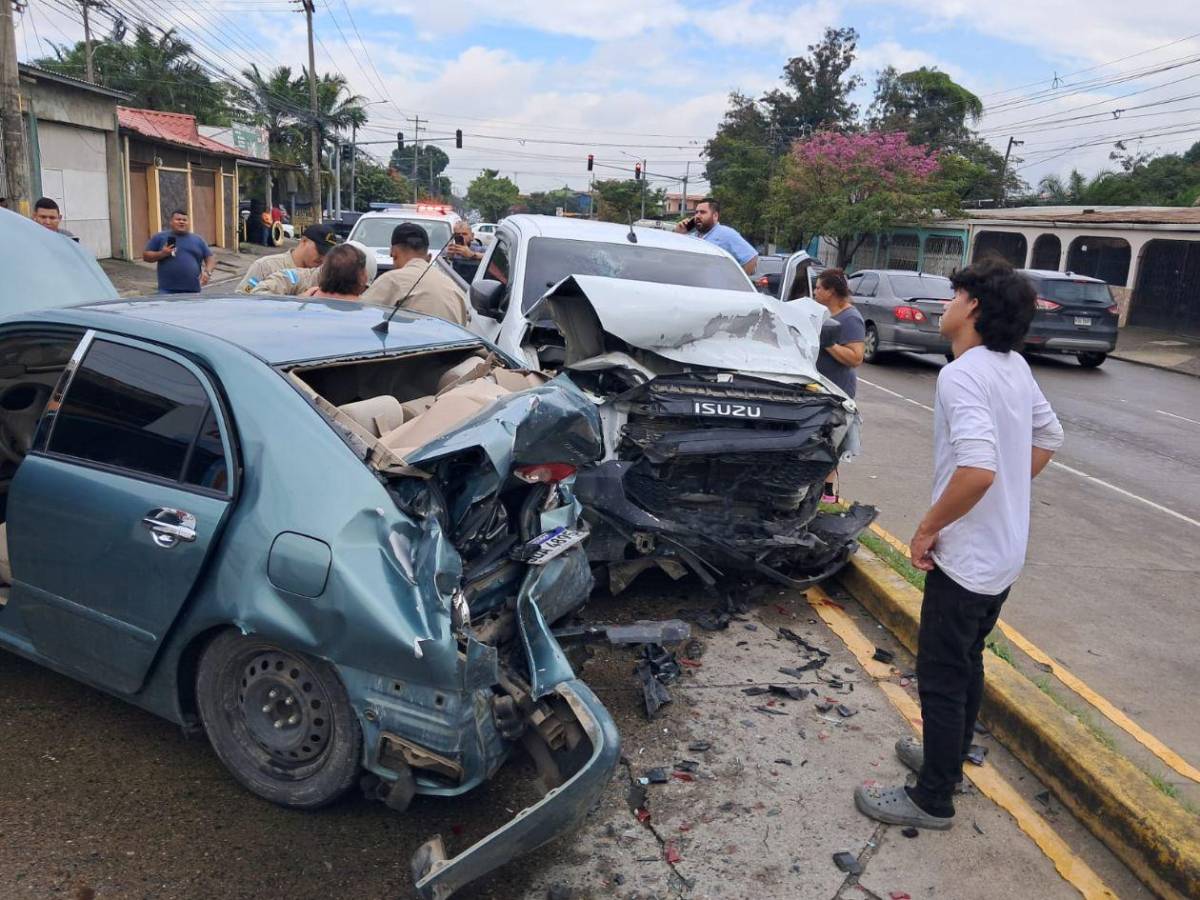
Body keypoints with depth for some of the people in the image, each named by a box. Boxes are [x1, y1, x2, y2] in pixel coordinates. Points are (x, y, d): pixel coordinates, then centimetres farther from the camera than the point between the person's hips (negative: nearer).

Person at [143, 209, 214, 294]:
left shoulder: (198, 240, 14)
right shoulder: (160, 237, 7)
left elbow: (210, 257, 13)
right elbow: (146, 255, 7)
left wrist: (207, 272, -7)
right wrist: (162, 254, -12)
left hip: (192, 291, 2)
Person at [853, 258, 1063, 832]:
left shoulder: (961, 376, -23)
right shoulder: (1015, 367, 5)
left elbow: (977, 468, -35)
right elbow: (1048, 437, 18)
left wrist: (927, 529, -22)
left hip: (967, 557, -9)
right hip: (1006, 552, 9)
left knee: (941, 676, 4)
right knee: (967, 662, 23)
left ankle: (932, 799, 18)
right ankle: (947, 758, 40)